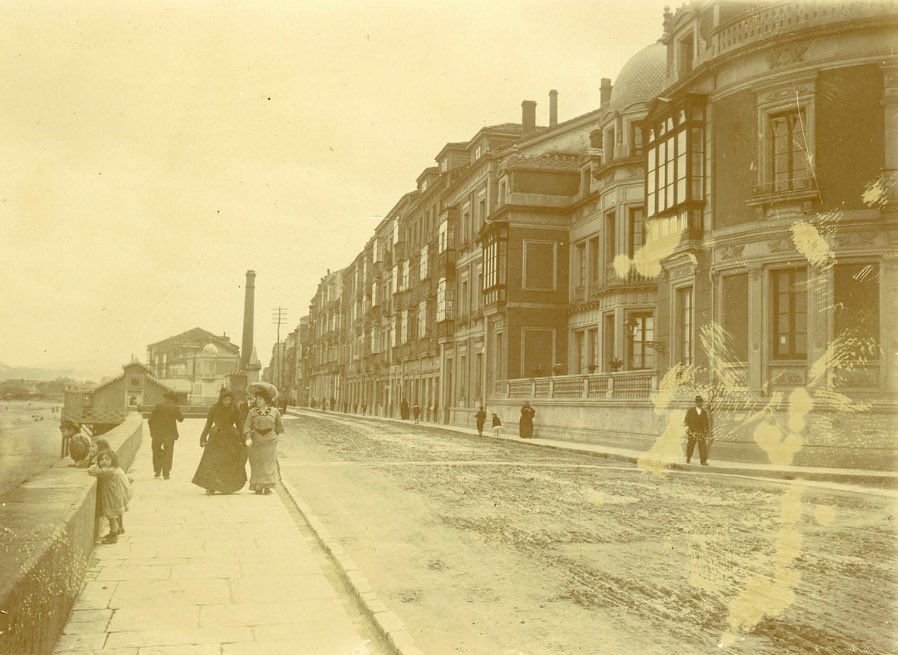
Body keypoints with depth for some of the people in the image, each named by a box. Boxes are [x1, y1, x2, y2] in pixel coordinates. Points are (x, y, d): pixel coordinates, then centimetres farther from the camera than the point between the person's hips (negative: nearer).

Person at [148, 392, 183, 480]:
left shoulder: (158, 406, -3)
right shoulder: (176, 408, -3)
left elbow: (150, 420, -3)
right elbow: (180, 419, 10)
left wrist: (151, 431, 8)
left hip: (158, 433, 0)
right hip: (170, 434, 0)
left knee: (156, 451, 16)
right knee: (168, 454, 8)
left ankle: (157, 471, 14)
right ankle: (166, 474, 7)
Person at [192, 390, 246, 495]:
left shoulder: (234, 410, 1)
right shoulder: (214, 409, -1)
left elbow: (239, 425, 6)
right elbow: (208, 424, 4)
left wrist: (242, 439, 4)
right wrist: (203, 438, 1)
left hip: (231, 439, 1)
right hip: (216, 438, -1)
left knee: (230, 464, 4)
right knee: (212, 462, -8)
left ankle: (228, 488, 15)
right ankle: (211, 487, -6)